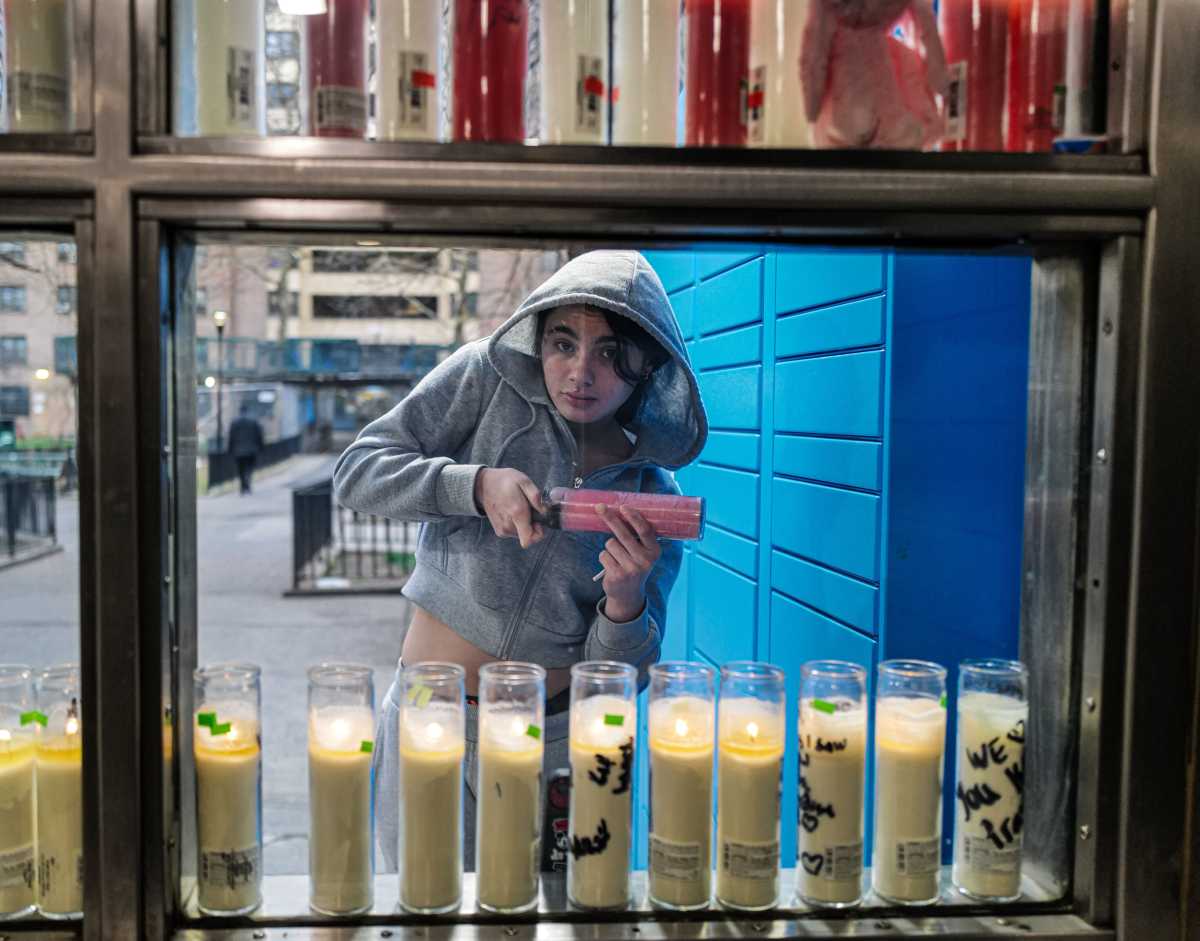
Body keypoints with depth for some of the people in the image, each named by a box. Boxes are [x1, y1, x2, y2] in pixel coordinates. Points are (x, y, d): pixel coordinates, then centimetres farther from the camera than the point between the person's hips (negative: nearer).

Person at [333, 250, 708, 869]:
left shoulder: (653, 496, -4)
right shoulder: (489, 377, -8)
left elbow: (621, 677, -2)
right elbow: (356, 471, -11)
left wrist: (626, 601, -23)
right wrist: (478, 485, -25)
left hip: (555, 741, 1)